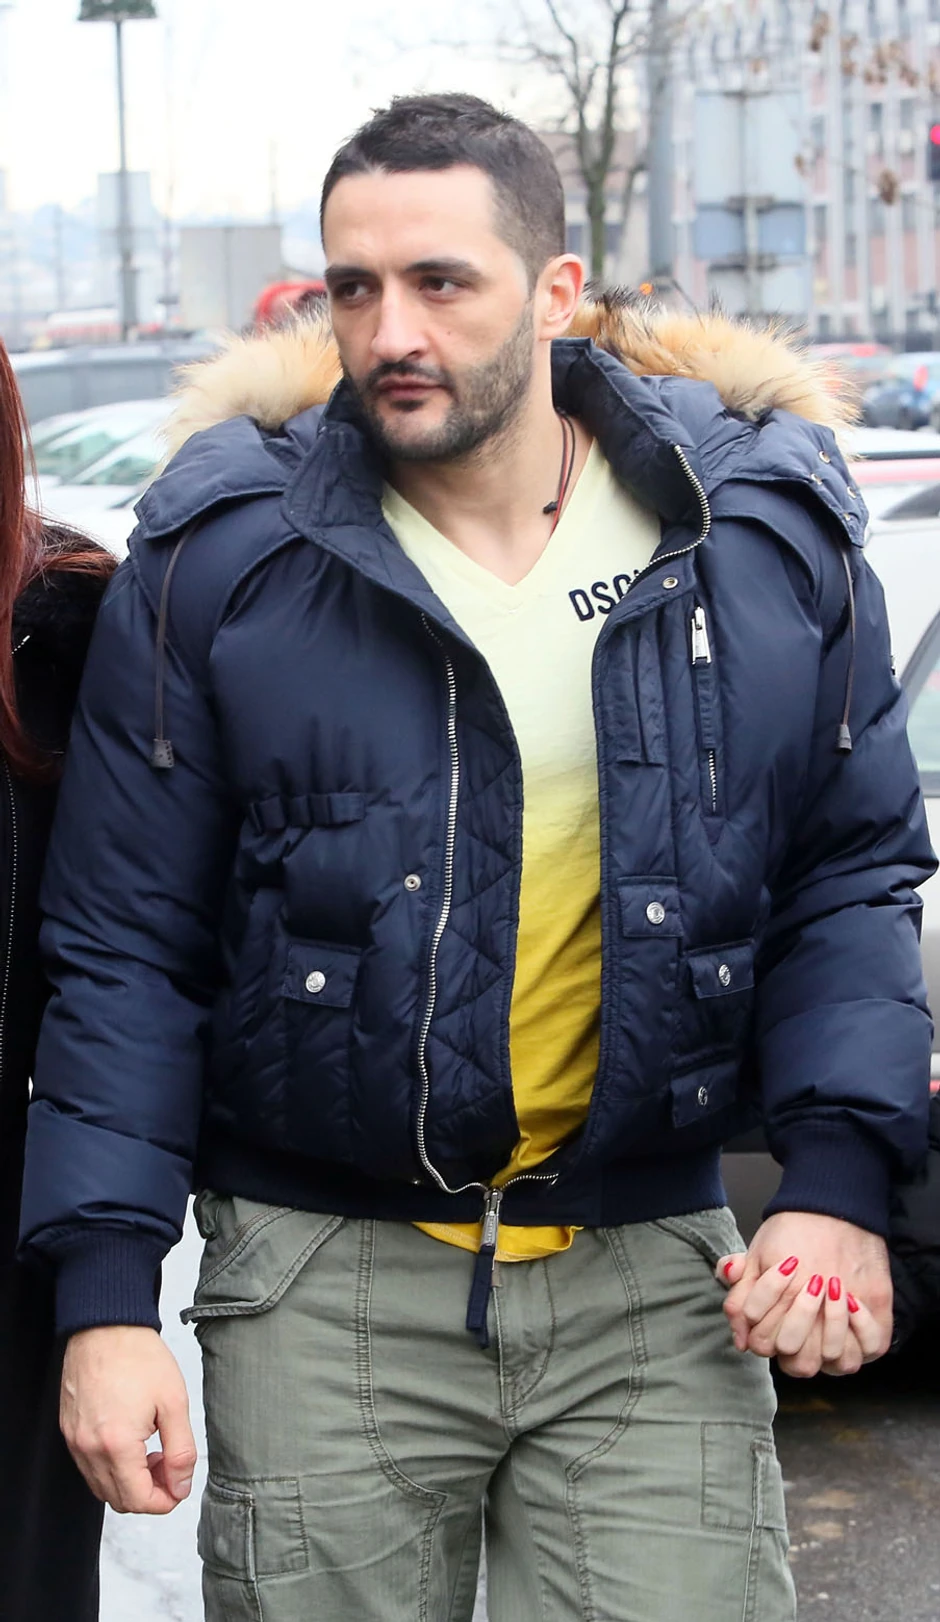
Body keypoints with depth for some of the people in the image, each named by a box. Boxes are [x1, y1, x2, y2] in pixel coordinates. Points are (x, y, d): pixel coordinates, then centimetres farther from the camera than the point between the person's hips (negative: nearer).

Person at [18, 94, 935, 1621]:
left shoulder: (766, 531, 0)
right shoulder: (225, 553, -5)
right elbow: (125, 947, -2)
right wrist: (107, 1294, -8)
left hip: (654, 1277, 1)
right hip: (324, 1280, -1)